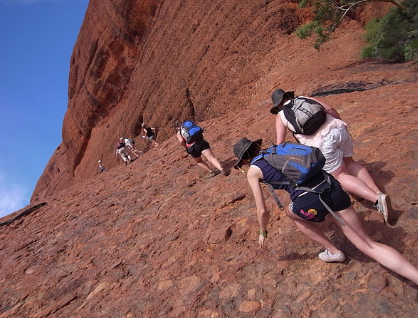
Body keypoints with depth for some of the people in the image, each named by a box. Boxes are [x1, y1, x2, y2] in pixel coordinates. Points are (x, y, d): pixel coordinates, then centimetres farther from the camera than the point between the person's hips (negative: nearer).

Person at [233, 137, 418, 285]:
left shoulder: (253, 171, 9)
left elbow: (262, 210, 10)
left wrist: (263, 233, 29)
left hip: (311, 201, -6)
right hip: (331, 185, 6)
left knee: (290, 212, 31)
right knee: (369, 245, 12)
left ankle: (333, 251, 30)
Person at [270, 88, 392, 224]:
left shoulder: (280, 116, 16)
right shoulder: (305, 98, 23)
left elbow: (280, 143, 11)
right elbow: (330, 109, 13)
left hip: (321, 142, -5)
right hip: (338, 129, 5)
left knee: (341, 175, 7)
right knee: (350, 163, 25)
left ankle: (377, 198, -12)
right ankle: (378, 192, 10)